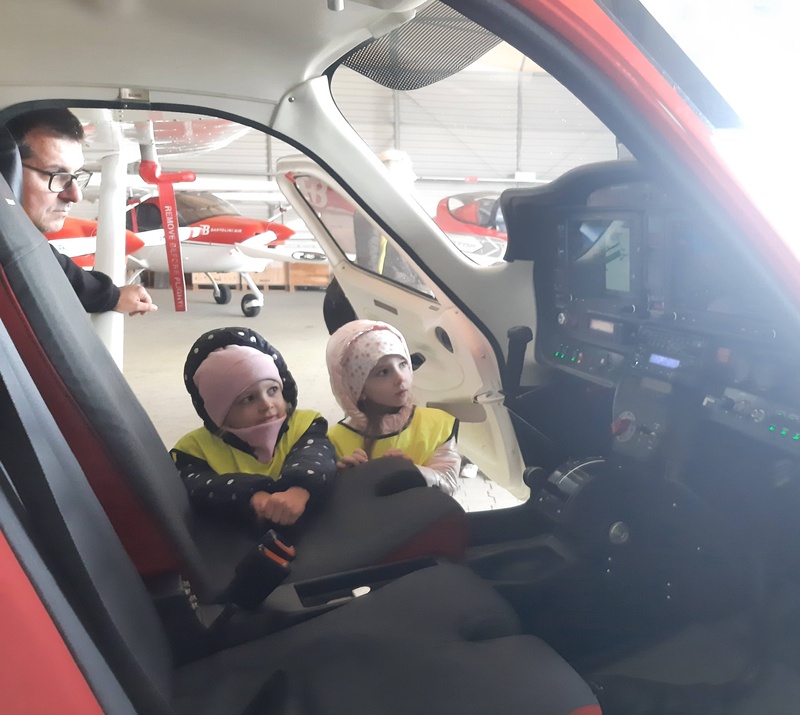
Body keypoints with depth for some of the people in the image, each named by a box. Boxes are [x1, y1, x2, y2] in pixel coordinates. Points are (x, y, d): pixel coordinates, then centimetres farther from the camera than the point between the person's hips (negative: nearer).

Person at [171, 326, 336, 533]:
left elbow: (317, 458, -17)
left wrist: (299, 490, -38)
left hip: (307, 532, 1)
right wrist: (251, 497, -33)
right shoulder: (198, 446, 2)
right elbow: (196, 490, -16)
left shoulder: (303, 425, 3)